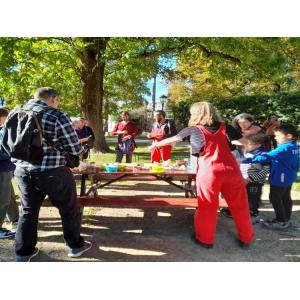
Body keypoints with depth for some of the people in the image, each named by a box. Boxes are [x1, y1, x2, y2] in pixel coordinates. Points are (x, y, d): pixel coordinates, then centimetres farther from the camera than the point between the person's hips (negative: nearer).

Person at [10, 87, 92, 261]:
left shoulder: (17, 113, 7)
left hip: (23, 170, 6)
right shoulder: (57, 116, -12)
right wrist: (82, 149, 10)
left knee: (28, 211, 20)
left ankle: (24, 252, 31)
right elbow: (74, 148, -12)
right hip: (53, 172, -5)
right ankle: (76, 246, 27)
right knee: (69, 209, 13)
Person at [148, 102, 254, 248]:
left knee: (207, 206, 11)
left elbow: (172, 140, 13)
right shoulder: (224, 127, 8)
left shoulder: (193, 130, 2)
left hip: (209, 171, -3)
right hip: (231, 169, 3)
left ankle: (205, 239, 26)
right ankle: (246, 238, 31)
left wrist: (155, 144, 27)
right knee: (239, 205, 16)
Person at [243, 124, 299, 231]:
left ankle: (281, 221, 10)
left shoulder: (284, 148, -25)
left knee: (275, 199, 1)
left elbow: (266, 157, -33)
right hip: (289, 177, 10)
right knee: (286, 198, 19)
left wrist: (247, 160, -35)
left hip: (280, 178, -10)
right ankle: (286, 219, 31)